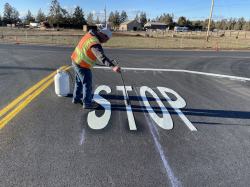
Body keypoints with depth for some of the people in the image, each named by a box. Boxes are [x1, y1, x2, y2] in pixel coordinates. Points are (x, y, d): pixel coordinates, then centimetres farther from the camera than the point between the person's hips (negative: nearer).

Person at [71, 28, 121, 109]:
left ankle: (76, 99, 38)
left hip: (75, 61, 10)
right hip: (82, 66, -10)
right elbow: (102, 57, -42)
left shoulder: (89, 35, 4)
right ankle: (87, 103, 17)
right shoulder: (95, 44, -27)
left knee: (79, 82, 23)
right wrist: (113, 67, -52)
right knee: (87, 84, 3)